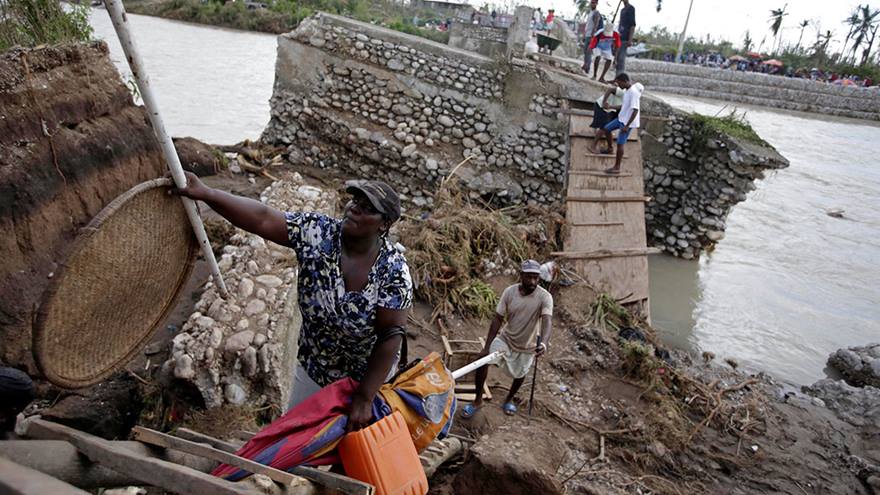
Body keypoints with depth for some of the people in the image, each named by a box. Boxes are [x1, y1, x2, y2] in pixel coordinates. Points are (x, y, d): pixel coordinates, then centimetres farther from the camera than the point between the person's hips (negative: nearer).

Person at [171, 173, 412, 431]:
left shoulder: (393, 270, -28)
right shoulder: (317, 232, -19)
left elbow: (390, 336, -25)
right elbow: (262, 217, -24)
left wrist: (363, 399, -24)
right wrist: (206, 193, -35)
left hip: (369, 377, -3)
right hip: (313, 370, 4)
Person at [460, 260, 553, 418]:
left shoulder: (545, 297, -26)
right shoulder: (509, 292, -18)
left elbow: (546, 321, -40)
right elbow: (498, 320, -12)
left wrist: (543, 343, -60)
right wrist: (487, 346, -16)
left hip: (527, 345, -1)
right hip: (506, 338, 1)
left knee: (519, 375, 18)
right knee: (483, 359, -18)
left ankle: (509, 400, 51)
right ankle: (478, 400, 0)